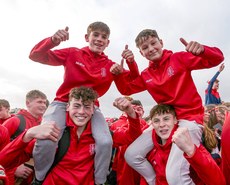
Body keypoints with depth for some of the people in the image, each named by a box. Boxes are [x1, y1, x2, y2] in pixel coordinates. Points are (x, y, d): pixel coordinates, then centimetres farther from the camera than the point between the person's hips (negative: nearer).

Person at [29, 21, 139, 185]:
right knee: (46, 140, -25)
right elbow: (36, 56, -3)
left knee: (106, 142, -22)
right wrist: (53, 41, -23)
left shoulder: (111, 66, 3)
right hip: (63, 103, -1)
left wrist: (131, 62, -16)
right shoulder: (73, 54, -1)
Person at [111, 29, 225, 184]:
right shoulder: (146, 76, 9)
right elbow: (126, 89, 12)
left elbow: (217, 59, -8)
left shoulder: (179, 58, -5)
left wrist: (202, 49, -30)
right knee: (132, 155, 3)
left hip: (190, 118, -6)